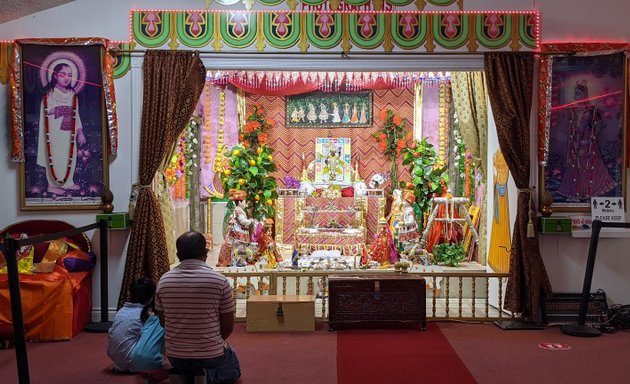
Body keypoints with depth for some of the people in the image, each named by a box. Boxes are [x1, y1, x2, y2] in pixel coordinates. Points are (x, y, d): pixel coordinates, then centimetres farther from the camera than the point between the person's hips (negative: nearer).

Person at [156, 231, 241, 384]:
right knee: (233, 369, 29)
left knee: (184, 367, 38)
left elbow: (163, 322, 5)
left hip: (175, 355, 3)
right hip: (212, 354, -3)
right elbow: (228, 326, -7)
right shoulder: (220, 281, -15)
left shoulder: (163, 281, -6)